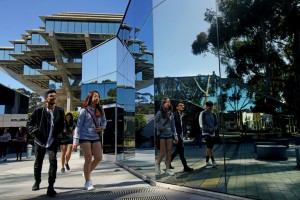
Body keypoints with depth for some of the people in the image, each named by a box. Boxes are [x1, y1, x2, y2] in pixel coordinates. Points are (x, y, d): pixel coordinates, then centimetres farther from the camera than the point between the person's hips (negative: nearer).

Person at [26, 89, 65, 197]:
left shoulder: (60, 111, -5)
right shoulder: (38, 110, -10)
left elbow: (61, 125, 10)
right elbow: (29, 124, -1)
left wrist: (58, 133, -3)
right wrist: (35, 132, -16)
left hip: (53, 142, 0)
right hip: (40, 141, 0)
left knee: (53, 161, -17)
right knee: (38, 162, 15)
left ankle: (50, 186, -8)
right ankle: (37, 181, 42)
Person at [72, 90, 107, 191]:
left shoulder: (100, 110, 6)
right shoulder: (84, 110, -8)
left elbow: (104, 121, 18)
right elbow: (78, 126, -9)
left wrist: (102, 127, -6)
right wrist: (75, 141, -13)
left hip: (96, 137, 5)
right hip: (85, 138, -5)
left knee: (98, 158, 4)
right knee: (88, 159, 0)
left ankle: (87, 173, 31)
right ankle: (87, 182, 17)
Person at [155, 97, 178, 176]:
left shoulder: (171, 113, 6)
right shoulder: (159, 113, -8)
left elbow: (173, 125, 9)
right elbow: (155, 122, -7)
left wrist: (175, 135, 8)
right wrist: (161, 127, -18)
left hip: (169, 135, 5)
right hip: (161, 135, -4)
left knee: (169, 152, 5)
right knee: (163, 152, -3)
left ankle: (168, 169, 15)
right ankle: (157, 164, 24)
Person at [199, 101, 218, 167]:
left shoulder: (213, 114, 12)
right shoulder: (203, 114, -6)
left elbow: (216, 123, 11)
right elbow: (202, 124, -11)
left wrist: (214, 129, -9)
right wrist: (209, 129, -17)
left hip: (212, 133, 6)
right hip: (206, 133, -6)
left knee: (209, 147, 10)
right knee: (210, 147, -13)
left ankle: (207, 162, 18)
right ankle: (213, 161, -11)